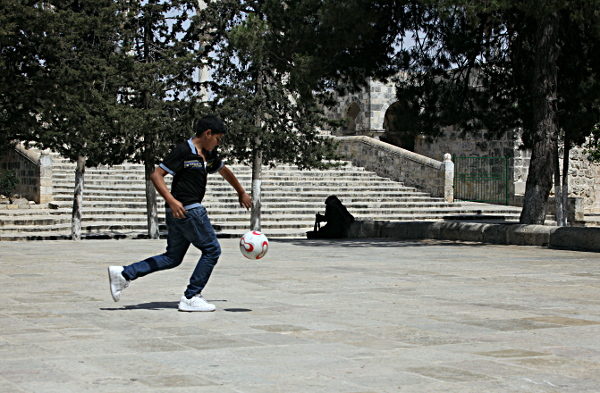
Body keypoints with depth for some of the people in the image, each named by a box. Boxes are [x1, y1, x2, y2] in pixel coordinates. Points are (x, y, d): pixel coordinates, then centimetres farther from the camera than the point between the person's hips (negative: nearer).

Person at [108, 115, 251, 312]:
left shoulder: (209, 155, 14)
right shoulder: (183, 151, -12)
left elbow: (225, 171, 34)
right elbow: (156, 175, -15)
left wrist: (242, 193, 44)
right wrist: (171, 200, -26)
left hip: (193, 209, 9)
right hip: (186, 210, -9)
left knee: (172, 258, 11)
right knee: (212, 250, -2)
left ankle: (124, 274, 9)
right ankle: (191, 297, 3)